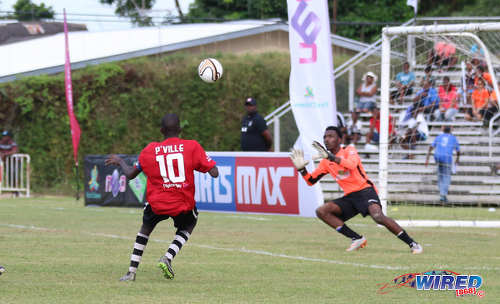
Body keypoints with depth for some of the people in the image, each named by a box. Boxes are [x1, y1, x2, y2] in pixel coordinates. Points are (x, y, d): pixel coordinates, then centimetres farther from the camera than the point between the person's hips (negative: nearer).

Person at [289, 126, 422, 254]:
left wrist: (330, 157, -34)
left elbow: (352, 165, -27)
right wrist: (301, 168, -3)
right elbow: (311, 181, 15)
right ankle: (357, 239, -10)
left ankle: (412, 244, -25)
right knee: (321, 211, -11)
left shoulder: (349, 150, -4)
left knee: (377, 216, -33)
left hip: (365, 190, -7)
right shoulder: (325, 162, 13)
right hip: (349, 197, 7)